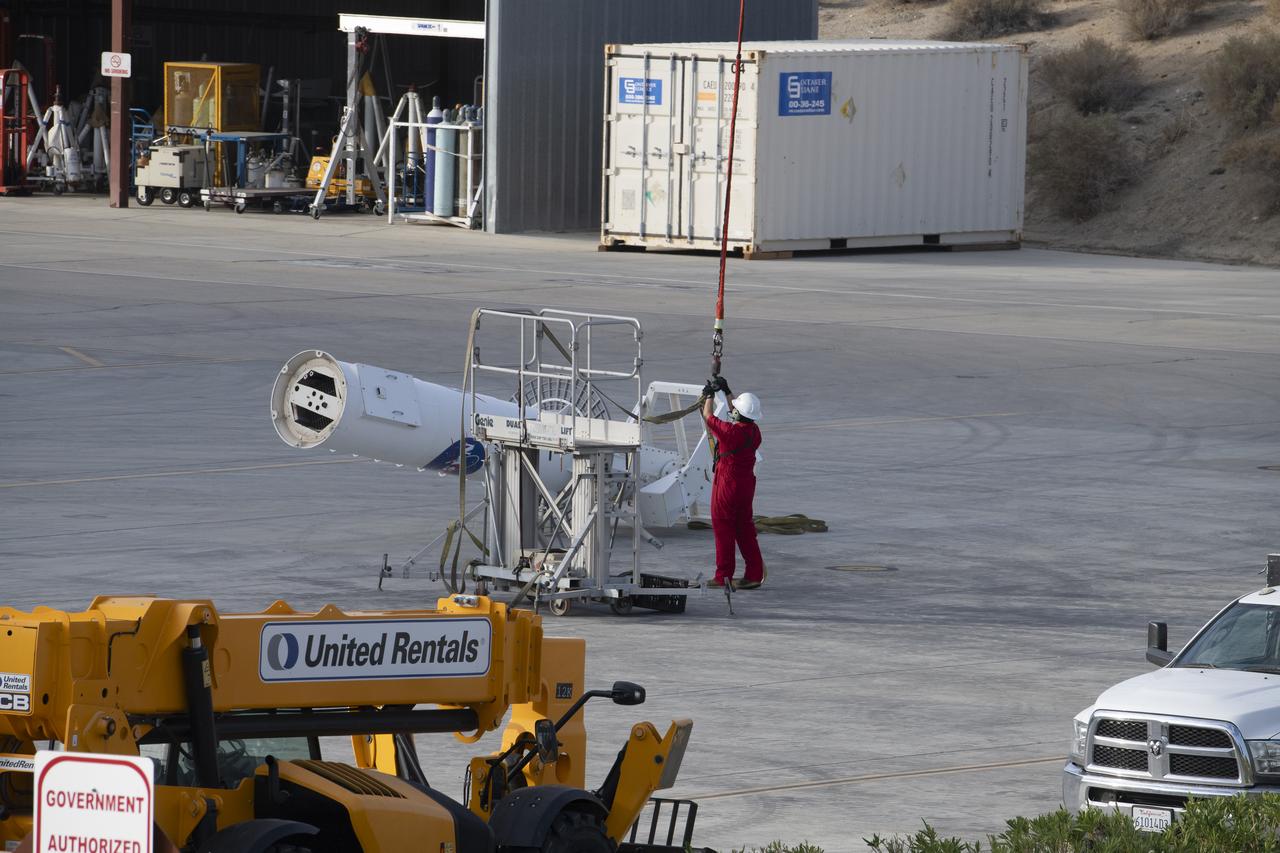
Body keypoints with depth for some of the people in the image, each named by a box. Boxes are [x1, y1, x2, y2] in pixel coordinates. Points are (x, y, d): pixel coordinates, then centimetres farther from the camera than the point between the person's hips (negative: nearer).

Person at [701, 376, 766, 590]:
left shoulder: (730, 431, -24)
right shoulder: (754, 431, -3)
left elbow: (708, 416, -7)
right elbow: (739, 415, 19)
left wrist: (710, 394, 11)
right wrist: (726, 392, 28)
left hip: (727, 484, -7)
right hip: (747, 482, 7)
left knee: (723, 528, 3)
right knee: (744, 528, 15)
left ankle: (723, 576, 7)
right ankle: (755, 574, 14)